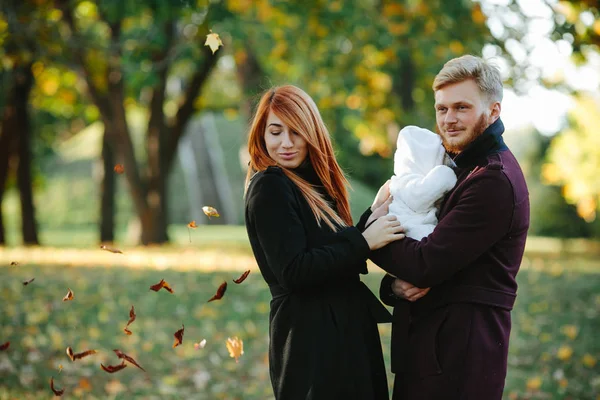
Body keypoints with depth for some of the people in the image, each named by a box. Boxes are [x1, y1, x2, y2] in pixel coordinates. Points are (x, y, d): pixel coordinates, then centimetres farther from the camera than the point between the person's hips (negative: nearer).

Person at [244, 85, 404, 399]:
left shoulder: (312, 184, 14)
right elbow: (293, 272, -20)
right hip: (311, 342, -9)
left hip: (345, 331, 9)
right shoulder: (269, 188, -12)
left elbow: (338, 247, 7)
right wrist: (364, 242, -18)